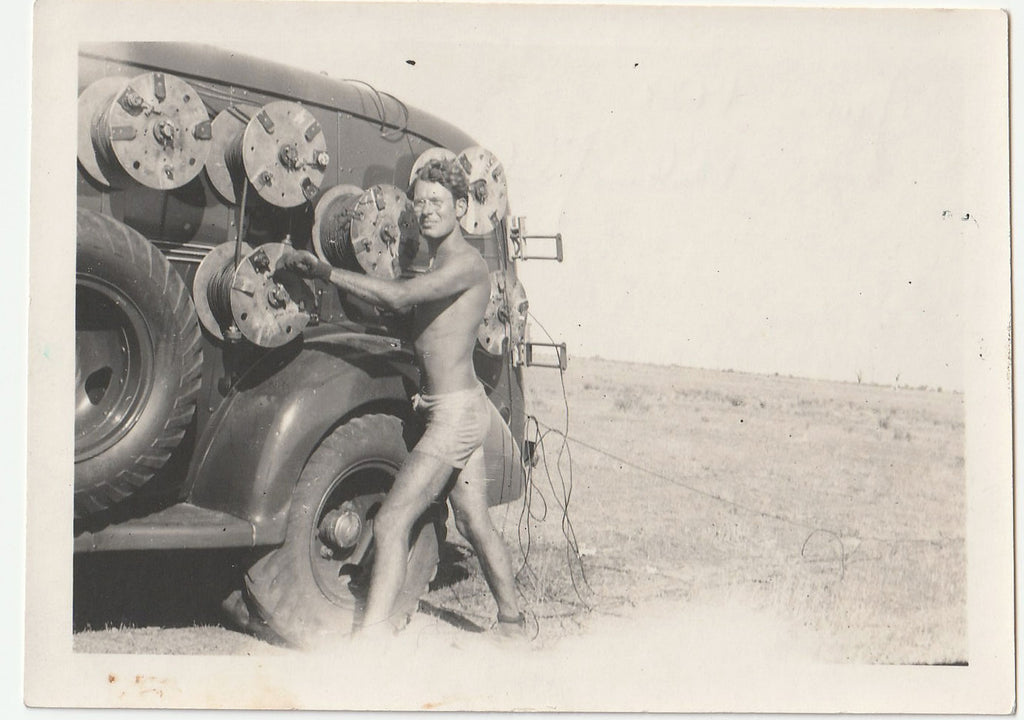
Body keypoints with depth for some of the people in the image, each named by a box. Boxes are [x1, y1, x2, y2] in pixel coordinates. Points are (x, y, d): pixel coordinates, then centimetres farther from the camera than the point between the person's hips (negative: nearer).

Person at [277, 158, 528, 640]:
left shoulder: (465, 263, -15)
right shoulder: (435, 263, 17)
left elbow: (399, 297, -30)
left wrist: (326, 271, -28)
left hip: (455, 411, -10)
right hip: (458, 408, 10)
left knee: (392, 520, -14)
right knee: (474, 523, 17)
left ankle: (373, 632, -14)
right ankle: (512, 624, 29)